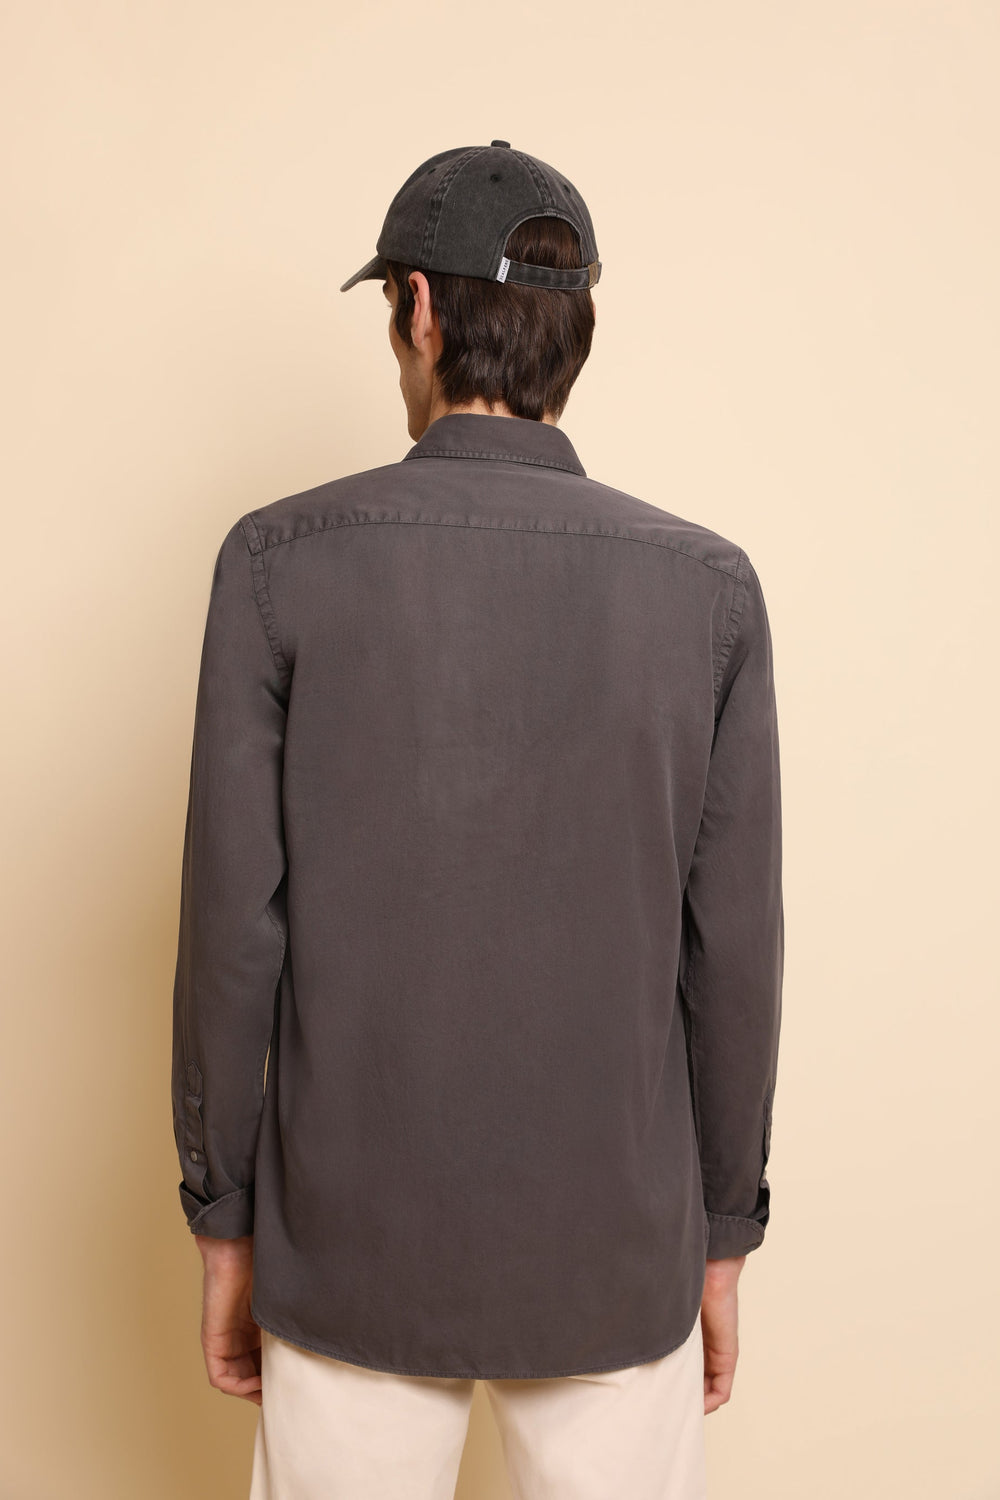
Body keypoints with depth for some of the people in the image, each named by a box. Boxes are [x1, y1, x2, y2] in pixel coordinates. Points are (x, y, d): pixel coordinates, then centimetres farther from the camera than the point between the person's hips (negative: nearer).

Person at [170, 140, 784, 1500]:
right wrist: (723, 1239, 7)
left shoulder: (281, 562, -12)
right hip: (614, 1246, 1)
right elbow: (734, 948, -6)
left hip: (356, 1237, 0)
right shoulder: (708, 585, -9)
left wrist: (224, 1226, 3)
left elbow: (233, 926, -11)